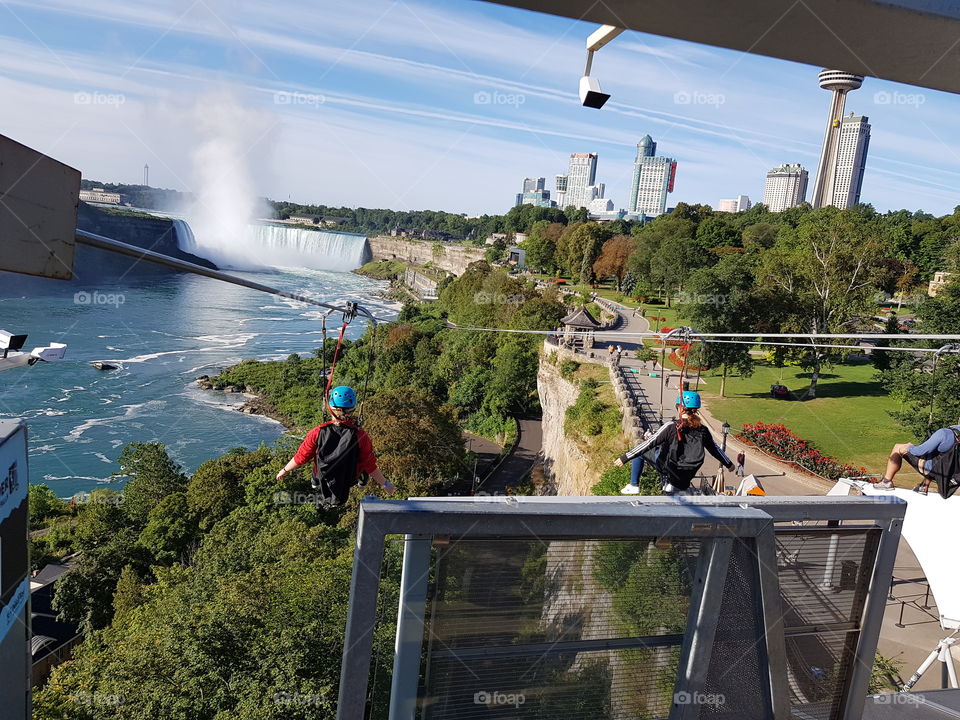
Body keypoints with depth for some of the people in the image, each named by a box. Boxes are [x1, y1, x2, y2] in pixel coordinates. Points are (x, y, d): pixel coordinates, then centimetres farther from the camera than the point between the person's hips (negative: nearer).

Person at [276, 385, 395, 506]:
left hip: (322, 480, 2)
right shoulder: (361, 436, -30)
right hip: (348, 482, -1)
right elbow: (370, 466, -20)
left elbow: (300, 457, -14)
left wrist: (284, 470, 5)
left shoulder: (317, 433, -26)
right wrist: (385, 484, -4)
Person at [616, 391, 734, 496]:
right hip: (686, 479, 3)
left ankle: (634, 486, 10)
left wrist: (625, 458, -12)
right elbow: (715, 449, 11)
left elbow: (649, 444, -16)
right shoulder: (703, 430, -2)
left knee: (641, 452, 14)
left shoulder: (671, 427, -15)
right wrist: (729, 464, 30)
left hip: (667, 471, -3)